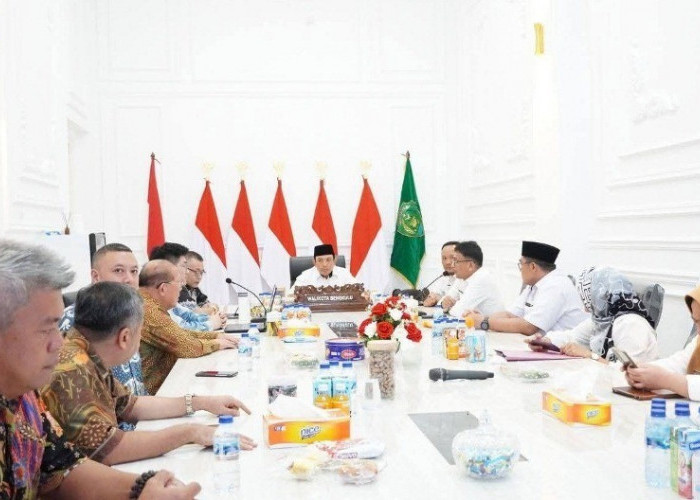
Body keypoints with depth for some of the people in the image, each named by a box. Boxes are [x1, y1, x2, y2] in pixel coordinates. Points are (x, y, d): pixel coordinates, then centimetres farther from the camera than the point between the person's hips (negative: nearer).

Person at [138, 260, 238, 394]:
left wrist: (216, 336, 9)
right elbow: (184, 346, -19)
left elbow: (179, 333, 17)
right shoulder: (148, 311, -23)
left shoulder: (150, 304, 8)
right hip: (155, 391, -9)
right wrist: (215, 344, -3)